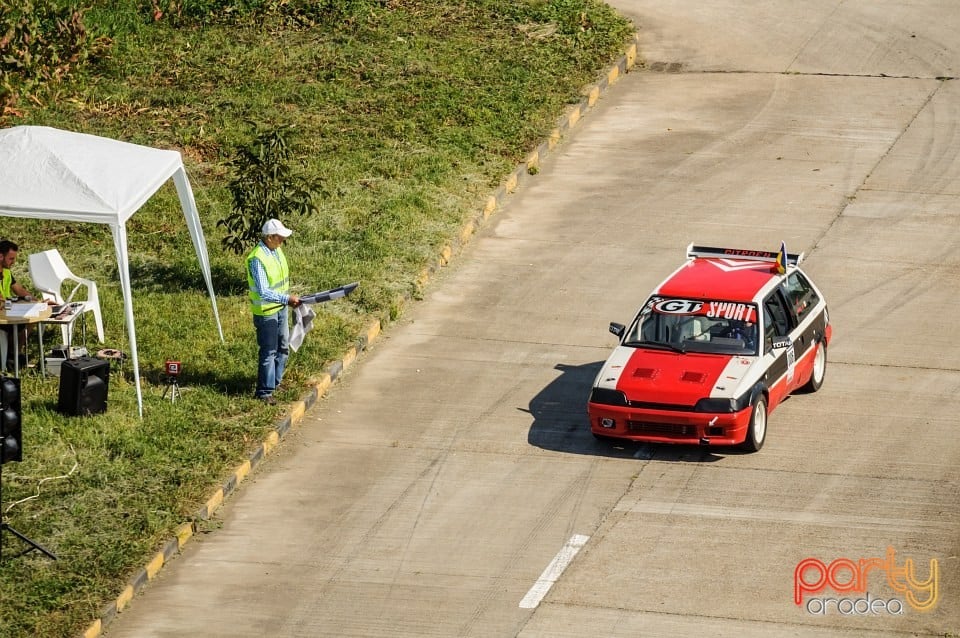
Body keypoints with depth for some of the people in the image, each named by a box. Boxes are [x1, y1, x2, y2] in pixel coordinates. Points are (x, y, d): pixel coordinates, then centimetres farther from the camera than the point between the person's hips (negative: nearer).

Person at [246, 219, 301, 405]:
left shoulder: (276, 250, 1)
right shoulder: (257, 259, -27)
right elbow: (263, 292, -29)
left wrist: (290, 298, 7)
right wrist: (287, 299, -28)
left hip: (280, 308, 9)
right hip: (266, 311, -9)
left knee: (283, 348, 19)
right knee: (269, 352, -3)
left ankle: (274, 383, 34)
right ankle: (264, 392, 7)